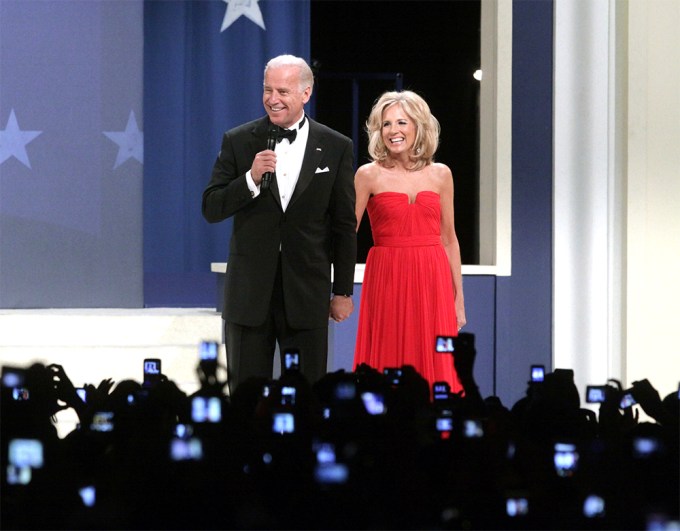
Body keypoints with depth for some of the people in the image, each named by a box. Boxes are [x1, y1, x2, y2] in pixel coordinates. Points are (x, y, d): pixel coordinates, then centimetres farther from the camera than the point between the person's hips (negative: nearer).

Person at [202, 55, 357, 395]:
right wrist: (251, 179, -17)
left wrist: (343, 291, 4)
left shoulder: (336, 148, 2)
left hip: (307, 291, 0)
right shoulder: (238, 142, 2)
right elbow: (211, 210, -1)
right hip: (249, 290, 1)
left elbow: (345, 226, 5)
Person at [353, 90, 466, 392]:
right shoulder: (369, 175, 0)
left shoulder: (440, 175, 8)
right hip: (387, 282, -2)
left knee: (434, 368, 2)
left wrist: (459, 298, 10)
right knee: (388, 367, 0)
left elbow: (449, 240, 12)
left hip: (431, 284, 2)